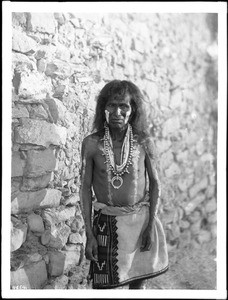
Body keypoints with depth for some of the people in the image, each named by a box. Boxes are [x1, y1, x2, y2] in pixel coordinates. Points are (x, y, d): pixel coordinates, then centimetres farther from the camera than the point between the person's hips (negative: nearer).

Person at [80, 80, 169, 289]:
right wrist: (89, 235, -5)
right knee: (102, 284, 6)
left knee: (139, 281, 13)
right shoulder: (91, 143, -9)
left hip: (140, 219, 1)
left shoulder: (144, 142, -8)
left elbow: (155, 184, 1)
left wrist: (151, 225, -5)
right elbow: (86, 188, -3)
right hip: (106, 222, -1)